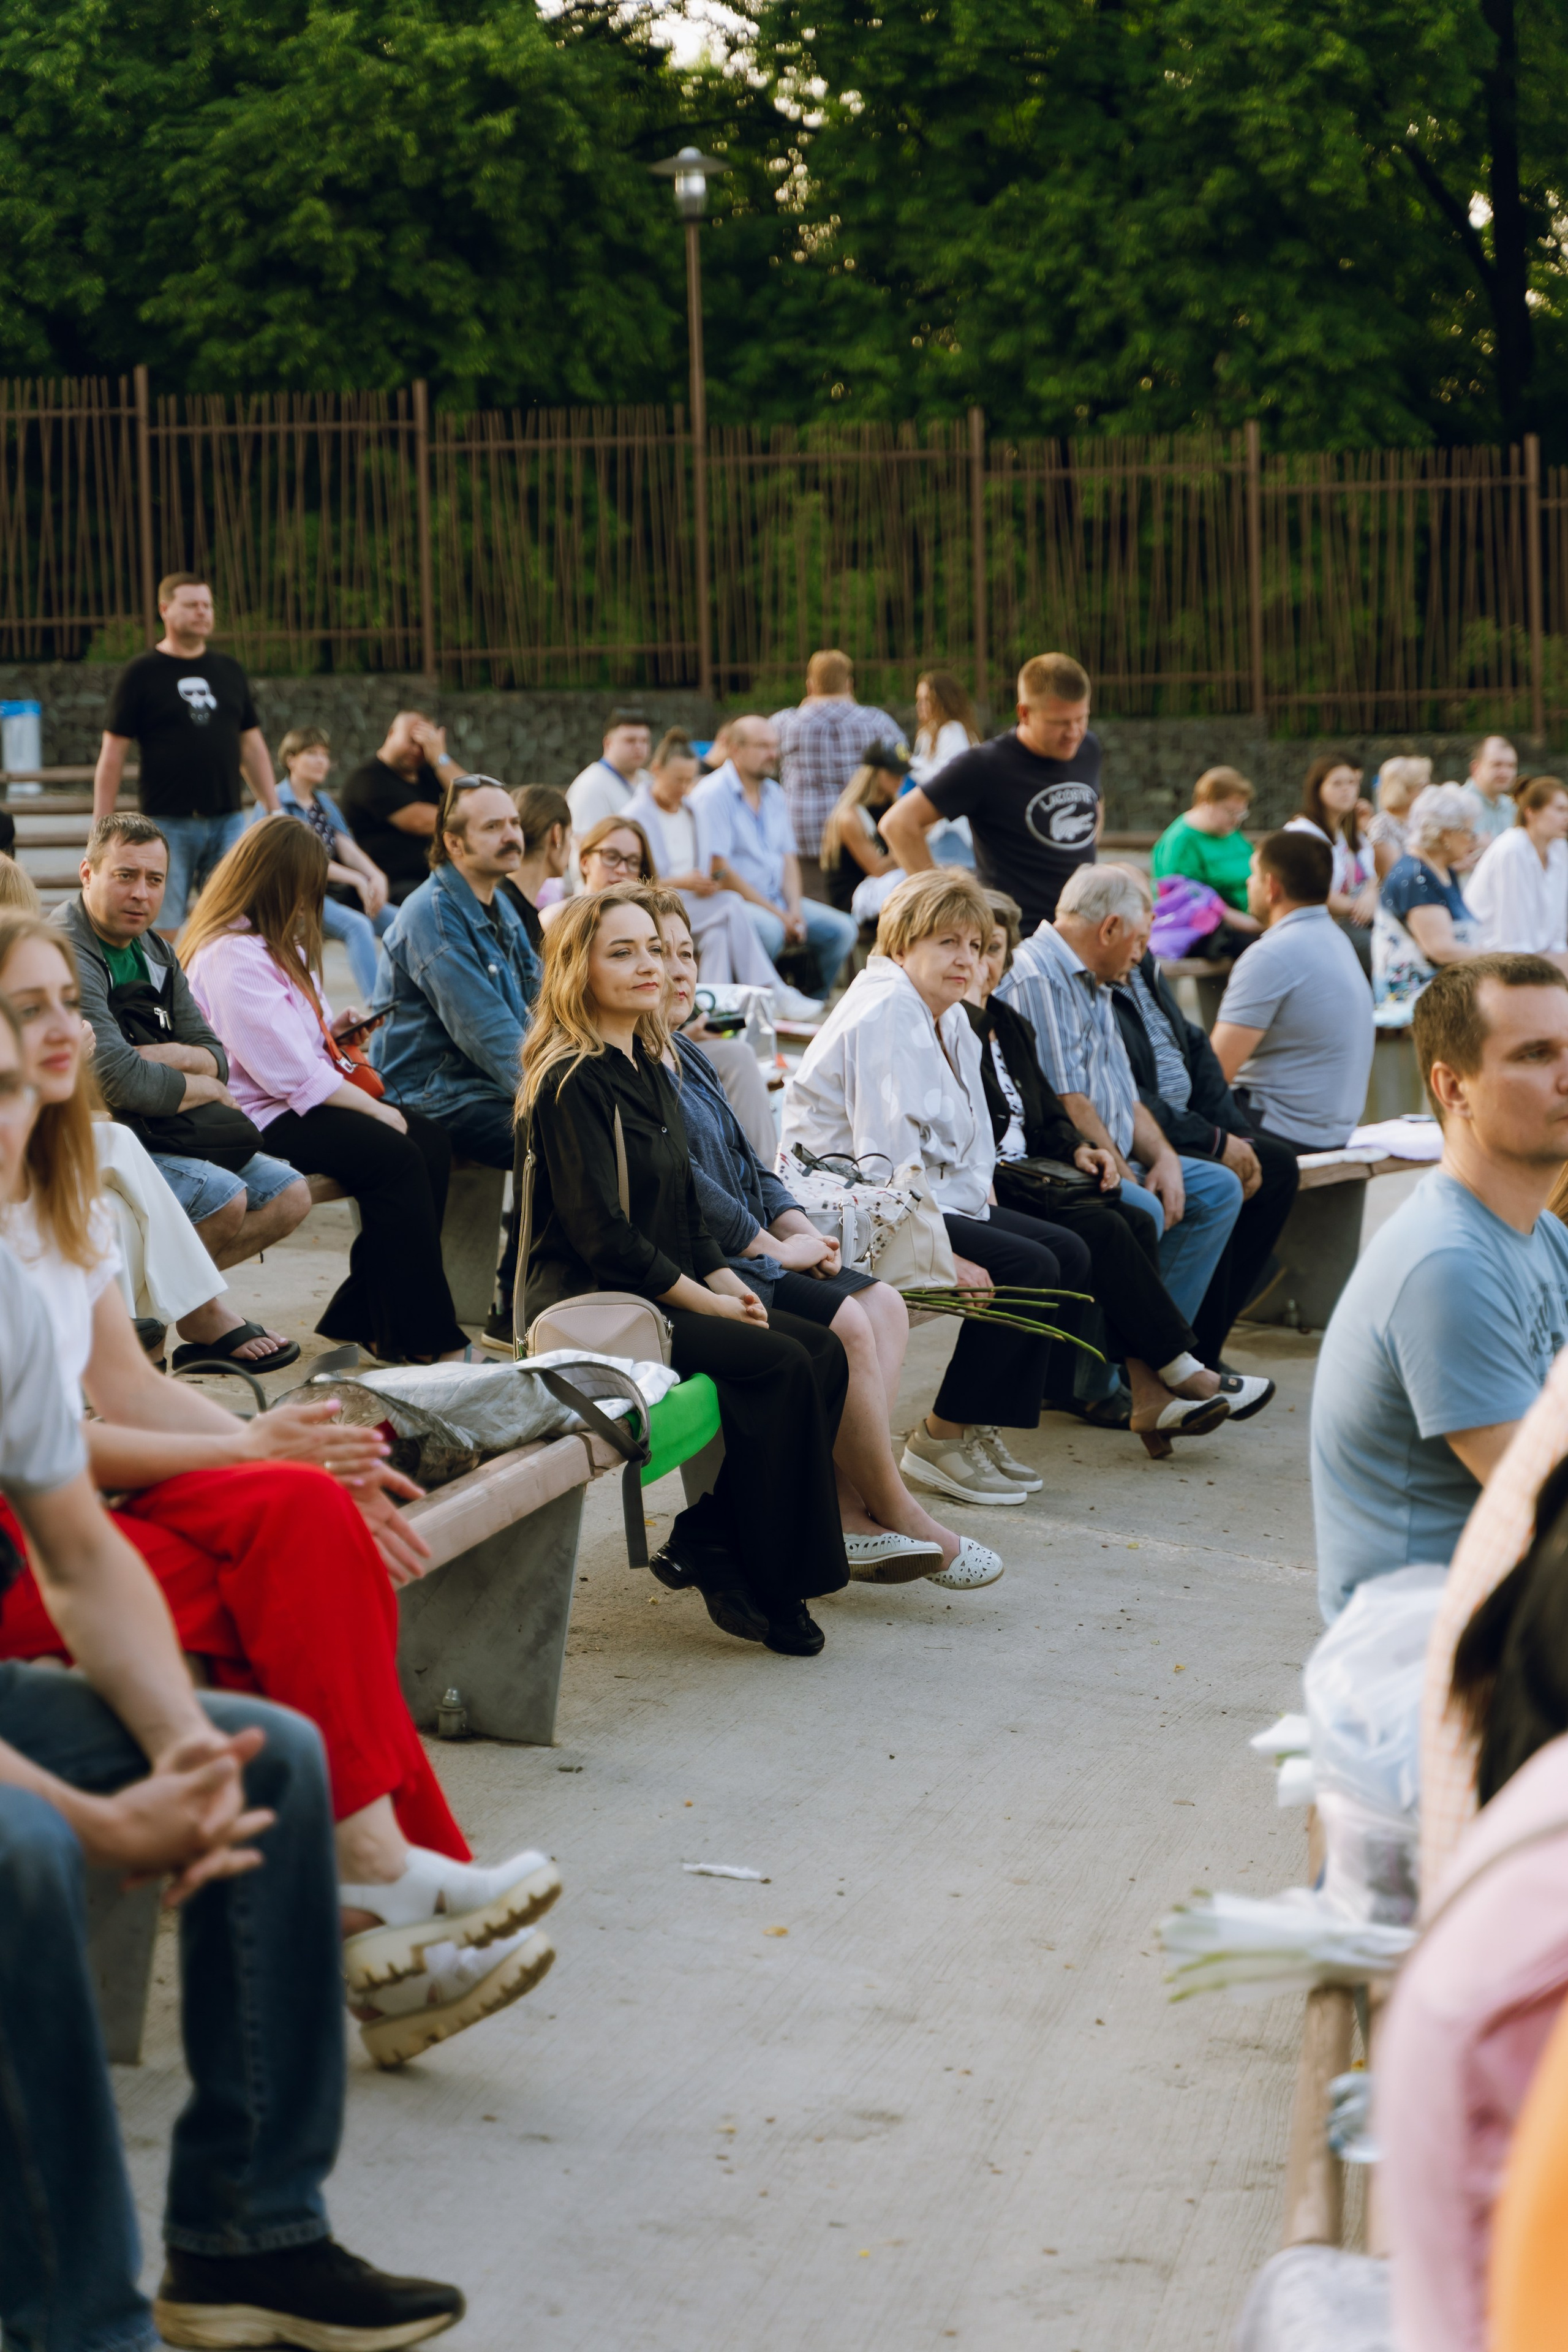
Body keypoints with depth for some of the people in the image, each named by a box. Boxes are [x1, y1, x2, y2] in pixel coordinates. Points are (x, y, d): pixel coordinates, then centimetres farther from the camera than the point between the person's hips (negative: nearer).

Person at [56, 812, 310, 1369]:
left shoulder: (153, 951, 12)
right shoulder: (67, 957, -19)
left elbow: (215, 1056, 12)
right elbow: (118, 1082, -27)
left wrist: (171, 1058, -13)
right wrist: (204, 1087, -9)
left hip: (154, 1135, 10)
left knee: (290, 1195, 3)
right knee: (222, 1196, -28)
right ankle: (197, 1307, 0)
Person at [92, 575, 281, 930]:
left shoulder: (229, 671, 14)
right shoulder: (141, 673, 0)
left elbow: (252, 745, 19)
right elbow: (113, 754, -1)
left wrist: (274, 811, 13)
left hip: (228, 821, 4)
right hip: (168, 822, -4)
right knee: (161, 931, -4)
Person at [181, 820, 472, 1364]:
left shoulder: (276, 946, 19)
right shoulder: (232, 958, -16)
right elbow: (291, 1072, -21)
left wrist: (333, 1029, 8)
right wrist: (373, 1109, -14)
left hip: (291, 1101, 11)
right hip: (257, 1118, -11)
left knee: (431, 1141, -8)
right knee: (392, 1155, -26)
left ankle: (362, 1318, -8)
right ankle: (423, 1339, -21)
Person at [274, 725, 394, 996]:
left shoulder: (325, 804, 22)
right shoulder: (277, 803, -2)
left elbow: (346, 847, 8)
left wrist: (375, 875, -14)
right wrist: (357, 880, -18)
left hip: (336, 891, 7)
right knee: (358, 926, -33)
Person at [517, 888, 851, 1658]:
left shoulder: (650, 1070, 15)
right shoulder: (571, 1082, -14)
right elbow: (601, 1232, -19)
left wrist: (724, 1279, 2)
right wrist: (704, 1300, -15)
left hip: (661, 1294, 9)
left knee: (823, 1351, -8)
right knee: (779, 1365, -23)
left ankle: (704, 1543, -4)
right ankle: (766, 1585, -14)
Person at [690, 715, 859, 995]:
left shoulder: (774, 793, 16)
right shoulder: (713, 795, -10)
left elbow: (789, 858, 15)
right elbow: (719, 870, -16)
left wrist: (795, 911, -5)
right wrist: (777, 914, -16)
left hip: (775, 897, 8)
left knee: (841, 929, -8)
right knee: (770, 929, -36)